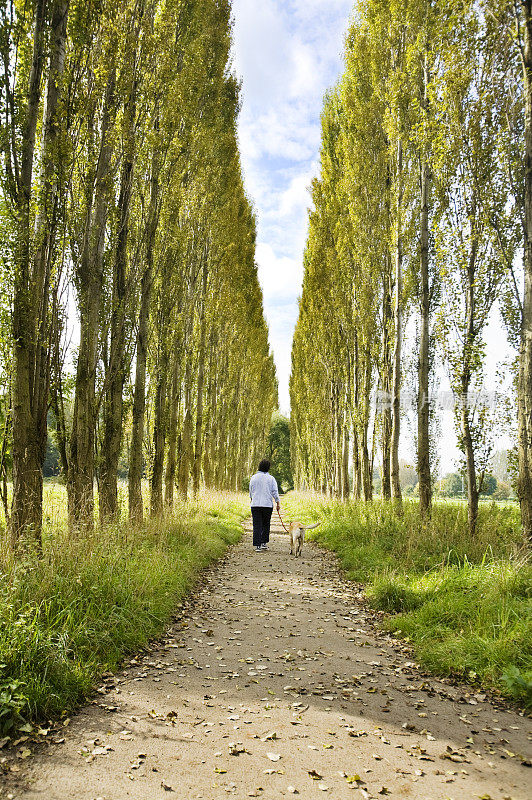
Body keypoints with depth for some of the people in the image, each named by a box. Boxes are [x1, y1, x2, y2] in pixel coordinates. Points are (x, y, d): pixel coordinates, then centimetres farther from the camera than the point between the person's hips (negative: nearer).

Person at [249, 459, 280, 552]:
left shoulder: (253, 478, 4)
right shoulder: (271, 478, -3)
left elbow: (251, 493, 13)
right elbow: (275, 492, -3)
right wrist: (278, 503, 6)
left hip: (255, 505, 1)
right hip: (267, 505, -1)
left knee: (257, 526, 1)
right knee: (266, 525, 15)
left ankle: (257, 545, -3)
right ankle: (264, 543, 17)